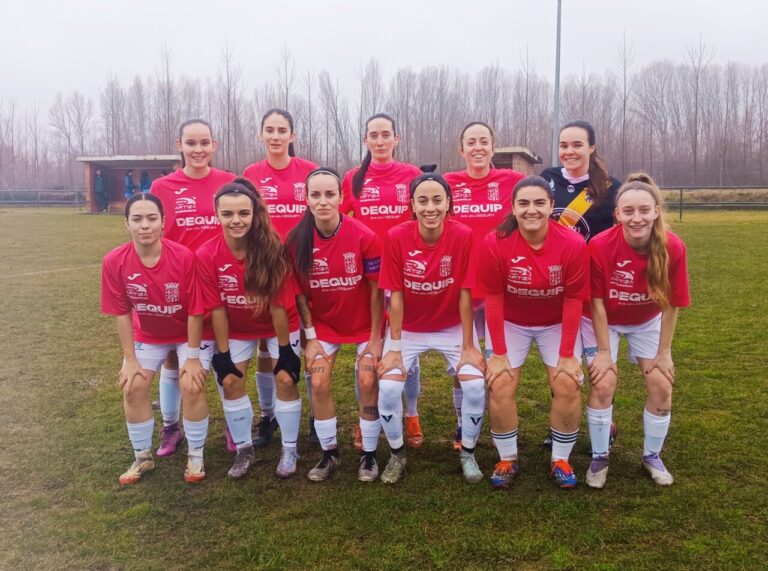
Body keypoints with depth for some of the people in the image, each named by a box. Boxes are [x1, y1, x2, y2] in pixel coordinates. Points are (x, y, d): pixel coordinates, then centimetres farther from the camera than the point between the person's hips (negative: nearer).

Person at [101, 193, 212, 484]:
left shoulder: (184, 257, -30)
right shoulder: (114, 261, -22)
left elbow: (195, 311, -21)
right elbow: (122, 313, -12)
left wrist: (193, 357, -17)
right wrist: (130, 359, -10)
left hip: (190, 333, -3)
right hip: (147, 335, 3)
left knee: (192, 386, -14)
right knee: (133, 387, -3)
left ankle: (195, 456, 7)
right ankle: (143, 457, 19)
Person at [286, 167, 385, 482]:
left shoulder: (364, 236, -23)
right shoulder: (297, 239, -16)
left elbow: (376, 290, -14)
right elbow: (300, 291, -6)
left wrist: (375, 337, -11)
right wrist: (310, 336, -7)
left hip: (363, 324, -2)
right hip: (323, 324, 2)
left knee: (367, 382, -6)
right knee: (318, 384, -5)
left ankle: (369, 454, 14)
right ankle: (330, 452, 16)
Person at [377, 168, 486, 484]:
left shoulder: (463, 236, -20)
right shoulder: (396, 237, -19)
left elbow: (465, 294, -15)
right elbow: (396, 296, -13)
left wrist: (469, 346, -11)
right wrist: (394, 347, -11)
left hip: (453, 327, 0)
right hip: (408, 328, 0)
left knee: (475, 385, -16)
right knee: (388, 387, -15)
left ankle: (468, 453, 12)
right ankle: (397, 454, 12)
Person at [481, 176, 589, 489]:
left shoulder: (572, 244, -23)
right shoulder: (495, 243, -24)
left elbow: (573, 300, -15)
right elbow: (493, 298, -16)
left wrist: (567, 355, -12)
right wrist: (498, 353, -14)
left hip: (557, 323, 1)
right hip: (510, 322, 0)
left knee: (568, 385, -9)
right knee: (500, 386, -9)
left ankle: (561, 460, 11)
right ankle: (507, 459, 10)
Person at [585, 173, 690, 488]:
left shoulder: (673, 247, -25)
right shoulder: (600, 246, -31)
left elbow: (671, 305, -14)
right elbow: (597, 302, -19)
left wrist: (663, 352, -7)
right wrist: (604, 351, -15)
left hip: (648, 322, 2)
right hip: (605, 322, -2)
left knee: (662, 386, -1)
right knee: (603, 384, -11)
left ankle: (652, 456, 22)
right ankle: (599, 458, 10)